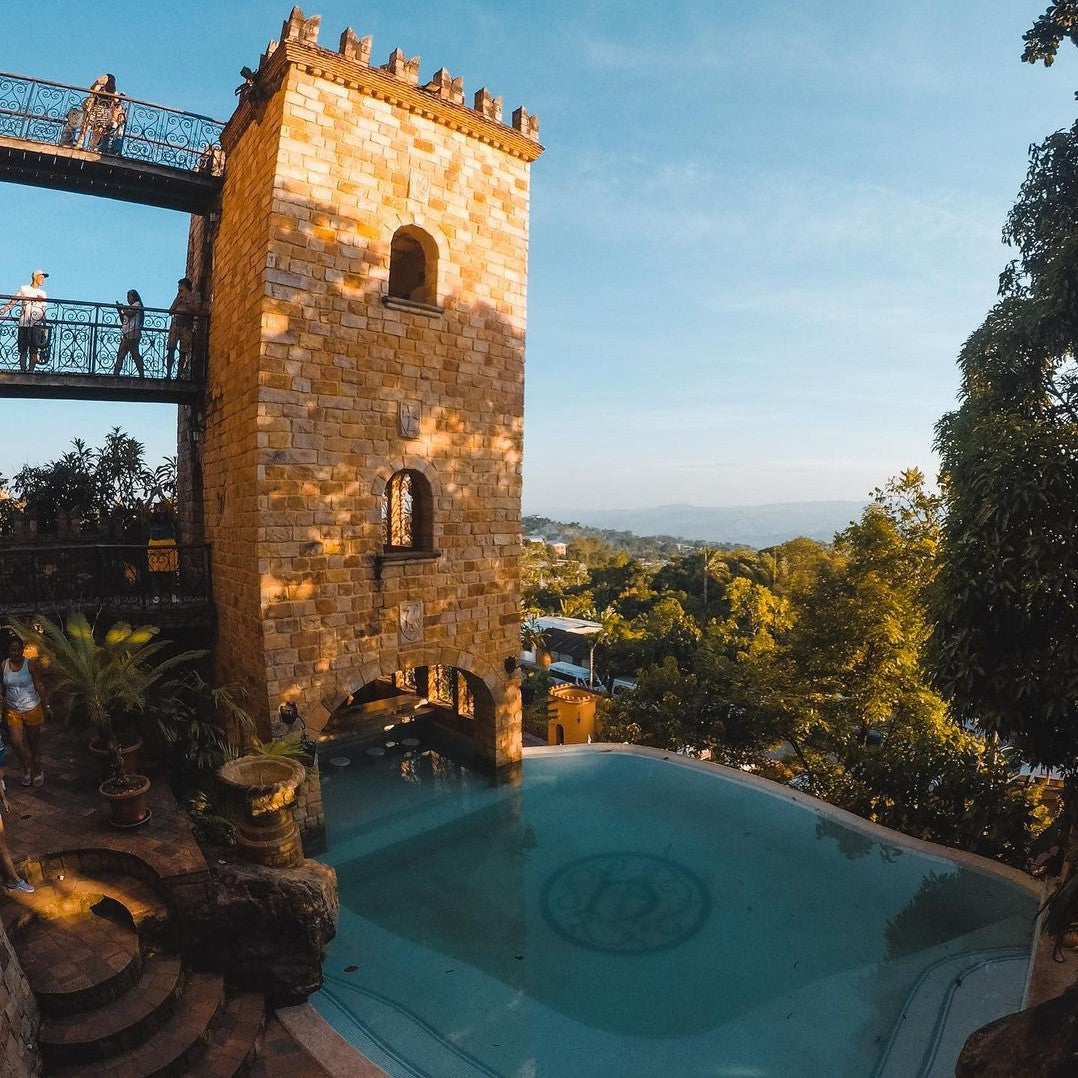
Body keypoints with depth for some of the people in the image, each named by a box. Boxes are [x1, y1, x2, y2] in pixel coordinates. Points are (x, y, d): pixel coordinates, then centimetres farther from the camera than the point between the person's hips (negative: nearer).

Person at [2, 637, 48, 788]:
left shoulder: (30, 664, -12)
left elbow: (39, 687, -8)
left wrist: (44, 710, -7)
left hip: (31, 709, -2)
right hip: (12, 711, 2)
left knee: (34, 741, 11)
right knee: (16, 742, 1)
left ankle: (37, 770, 30)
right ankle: (27, 768, 27)